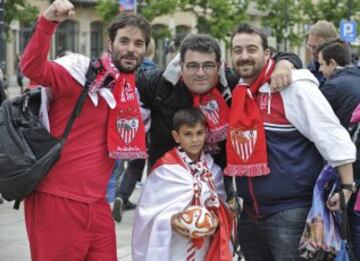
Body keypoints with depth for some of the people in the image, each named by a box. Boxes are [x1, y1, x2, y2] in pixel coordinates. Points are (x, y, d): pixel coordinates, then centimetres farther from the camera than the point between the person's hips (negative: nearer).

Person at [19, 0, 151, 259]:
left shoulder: (135, 91, 12)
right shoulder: (81, 73, -8)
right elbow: (33, 68, -26)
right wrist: (48, 23, -38)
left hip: (96, 205, 7)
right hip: (56, 200, -7)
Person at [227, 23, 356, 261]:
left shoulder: (294, 88, -13)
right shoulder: (237, 92, 8)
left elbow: (333, 137, -14)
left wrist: (347, 188, -18)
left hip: (290, 212, -7)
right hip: (250, 212, 7)